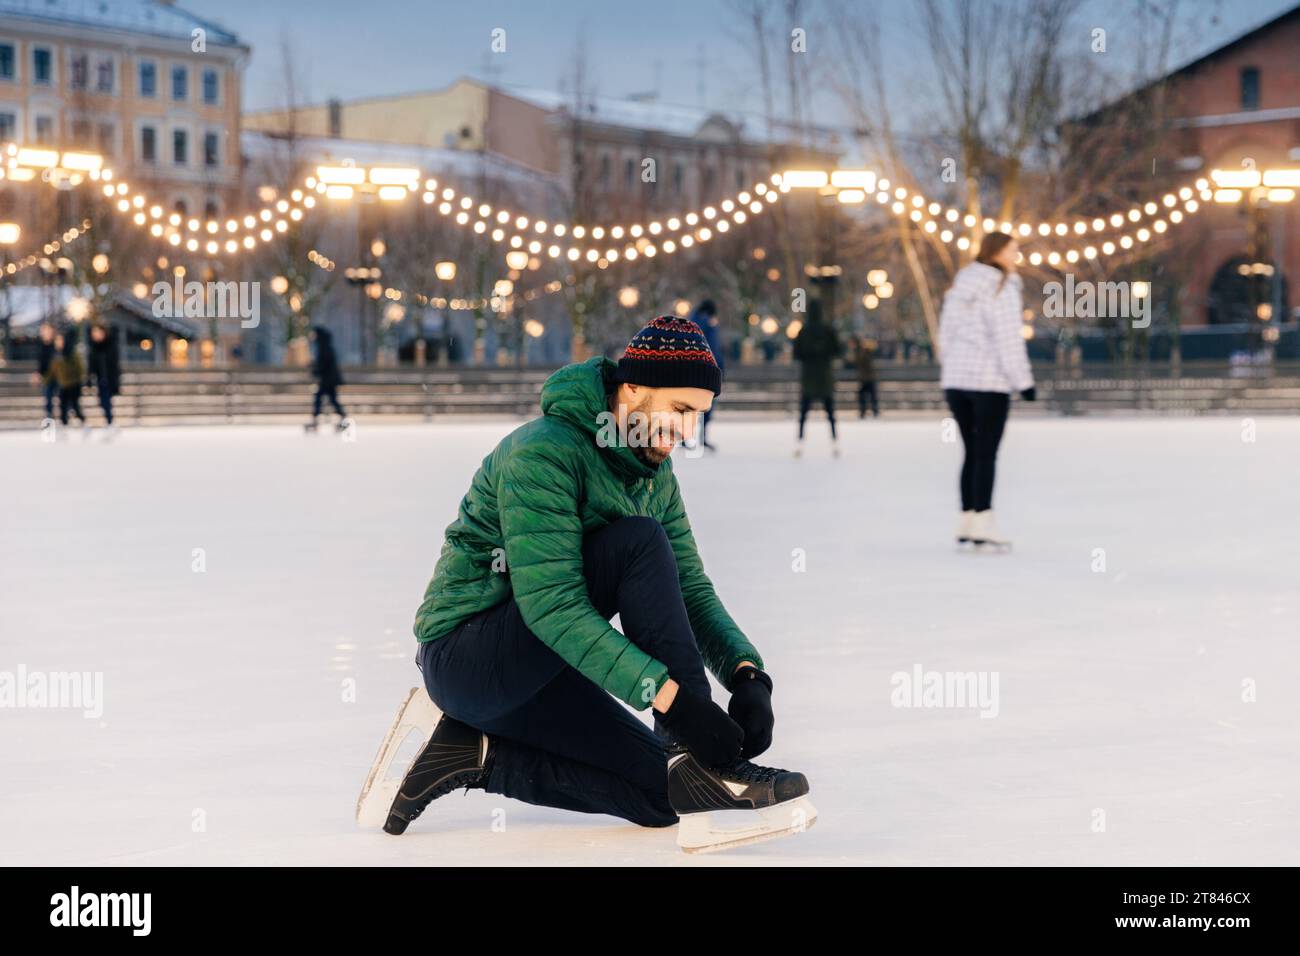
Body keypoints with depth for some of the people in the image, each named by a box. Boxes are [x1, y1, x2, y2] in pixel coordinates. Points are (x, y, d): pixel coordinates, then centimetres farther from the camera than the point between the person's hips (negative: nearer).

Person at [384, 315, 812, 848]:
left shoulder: (655, 474, 6)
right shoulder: (544, 451, -21)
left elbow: (691, 592, 4)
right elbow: (551, 605, -31)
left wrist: (746, 673, -17)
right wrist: (670, 695, -37)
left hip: (532, 673, 9)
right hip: (465, 655, -9)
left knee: (662, 792, -1)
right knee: (639, 542, -25)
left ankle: (479, 756, 4)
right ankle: (702, 763, -26)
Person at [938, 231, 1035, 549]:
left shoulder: (959, 287, 12)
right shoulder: (1003, 289, -10)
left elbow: (946, 334, 15)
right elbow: (1008, 340, -14)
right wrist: (1023, 381, -9)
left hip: (956, 380, 7)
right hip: (990, 382, -7)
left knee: (972, 452, 13)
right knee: (986, 454, -4)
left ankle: (967, 522, 12)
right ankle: (982, 523, -6)